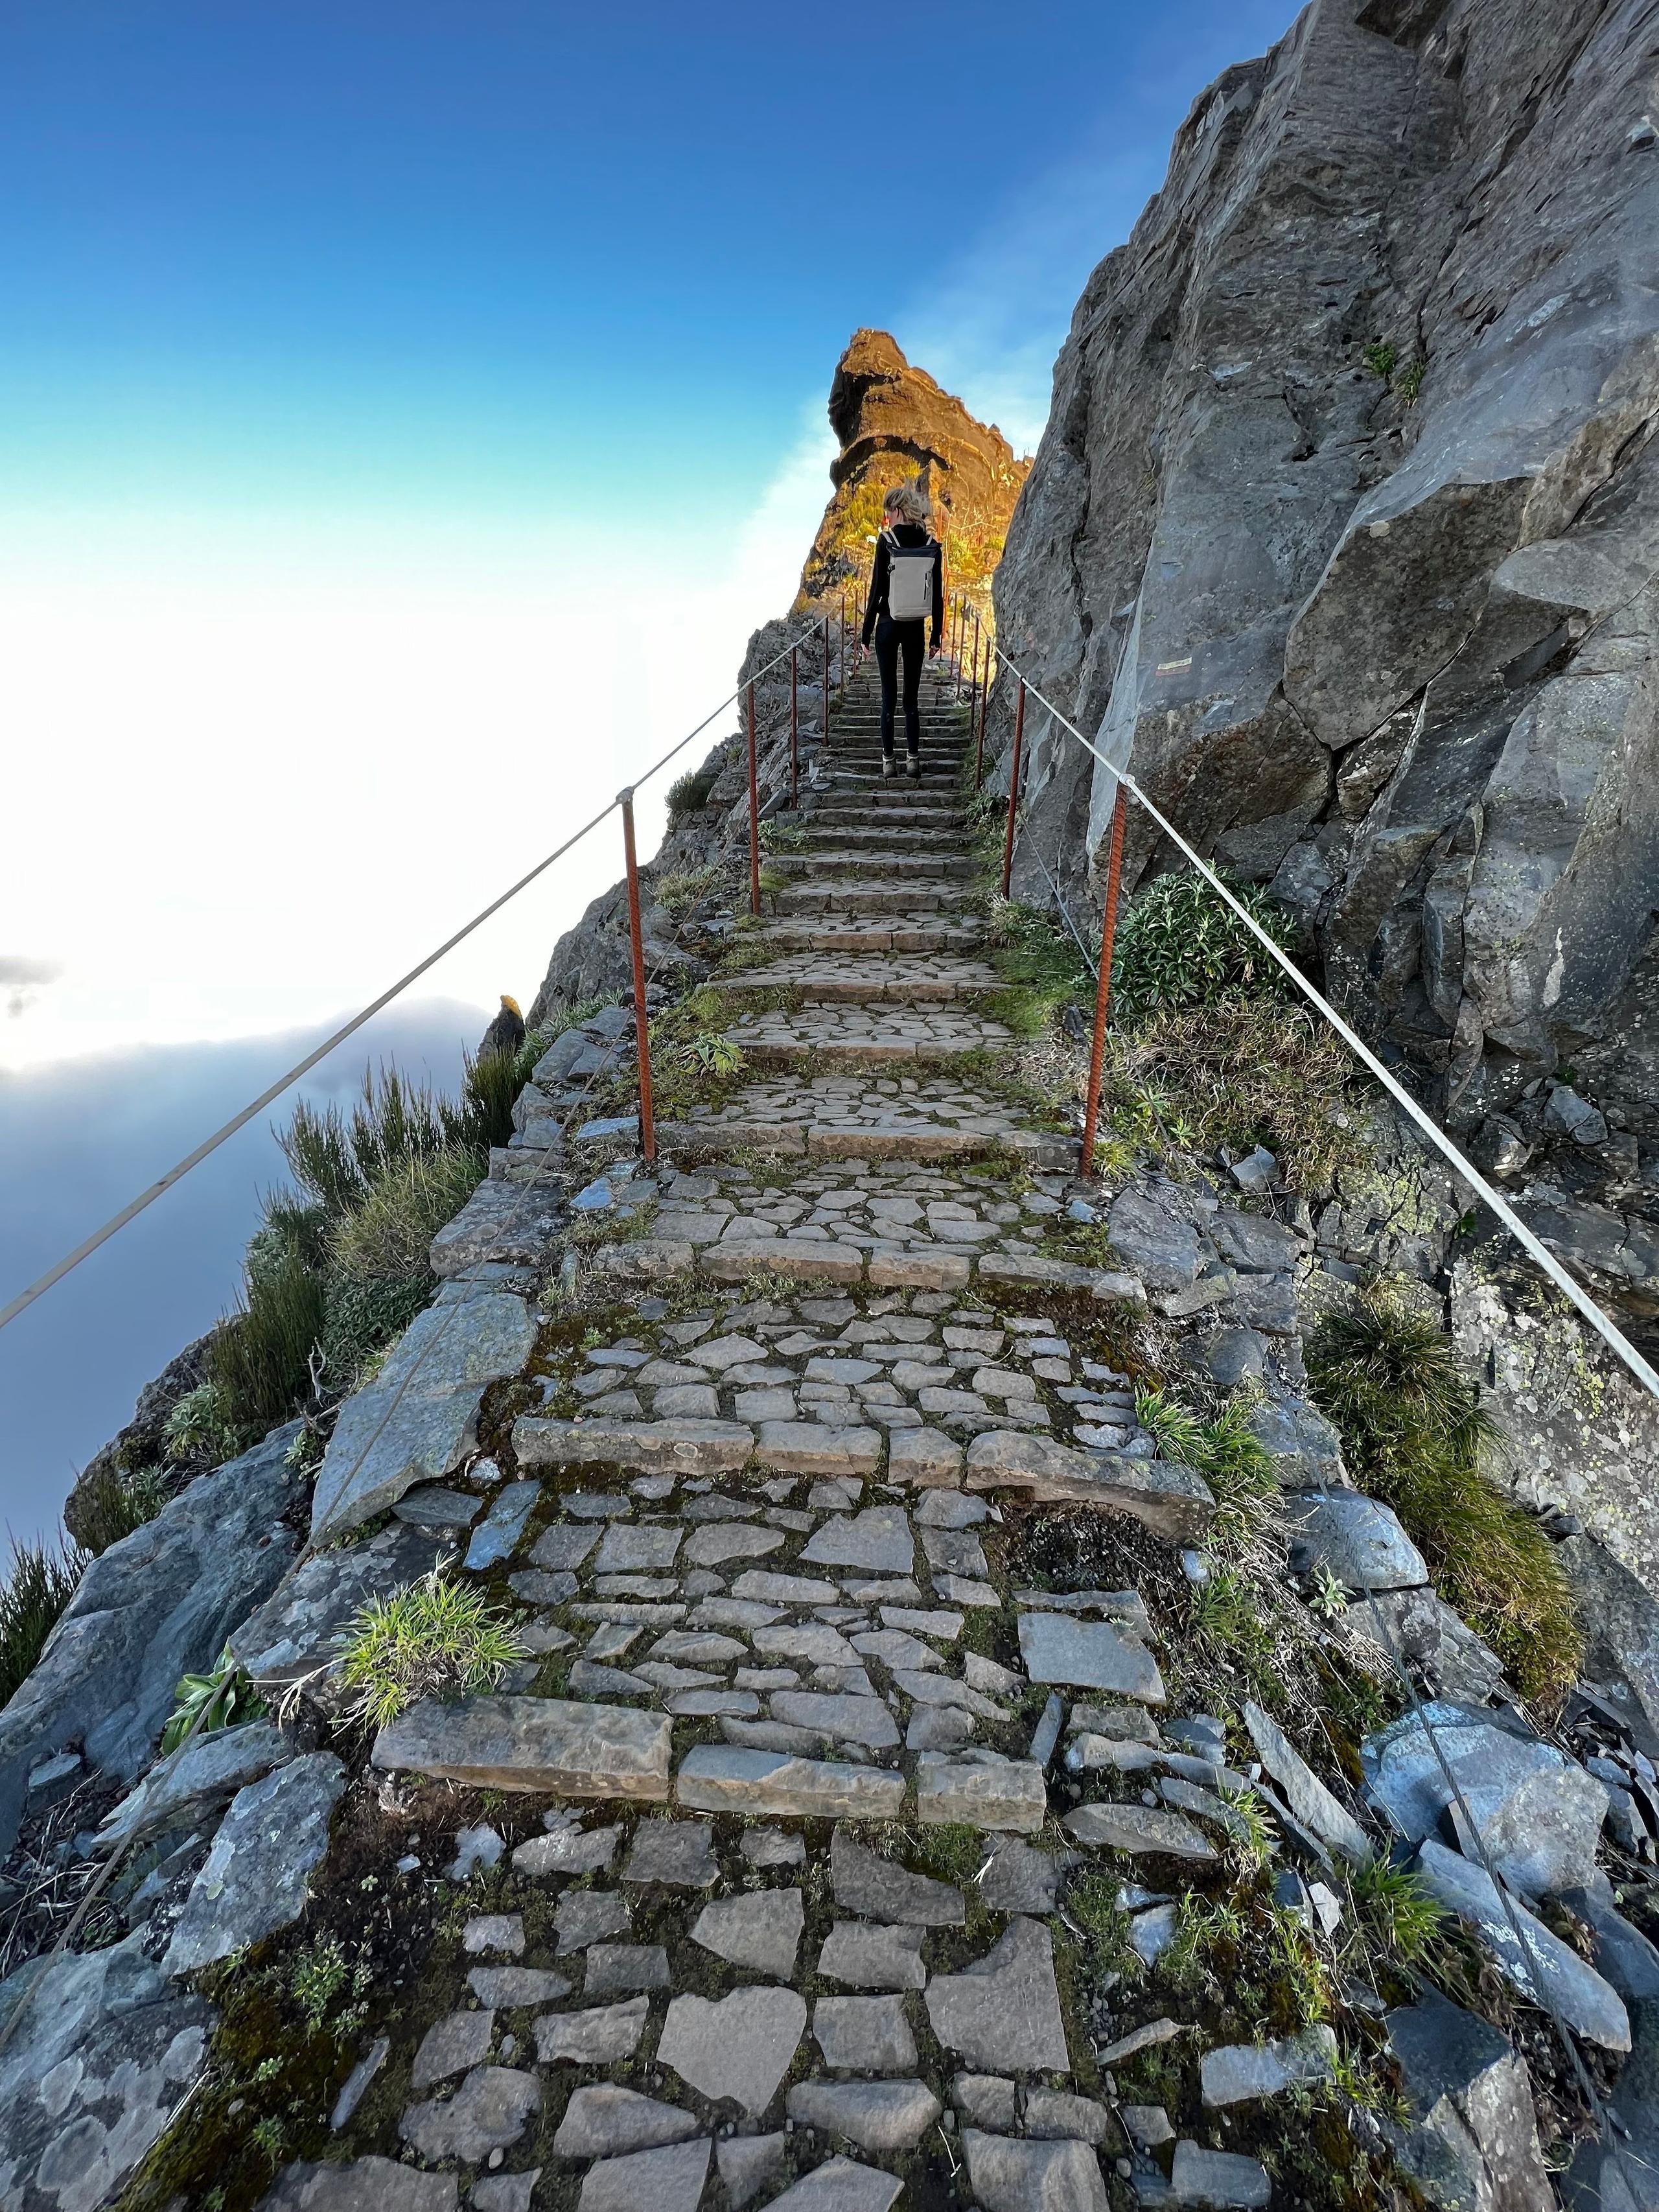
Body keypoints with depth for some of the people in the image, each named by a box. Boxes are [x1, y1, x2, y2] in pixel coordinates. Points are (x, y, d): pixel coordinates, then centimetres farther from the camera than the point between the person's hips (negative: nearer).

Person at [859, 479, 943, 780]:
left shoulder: (887, 541, -10)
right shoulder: (932, 544, 1)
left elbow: (877, 591, -10)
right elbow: (937, 597, 3)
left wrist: (866, 634, -3)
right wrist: (935, 636, 11)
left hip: (888, 626, -3)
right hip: (916, 628, 3)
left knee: (889, 693, 5)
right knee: (912, 695, 9)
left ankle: (888, 761, 8)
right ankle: (913, 760, 8)